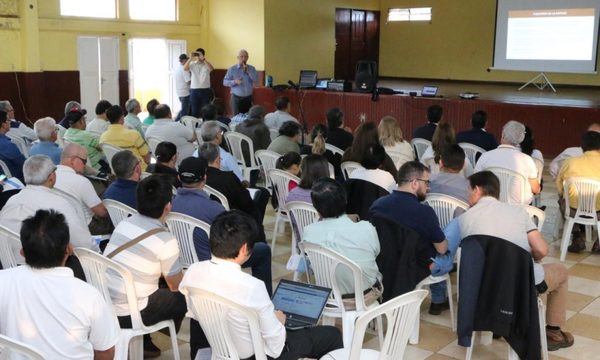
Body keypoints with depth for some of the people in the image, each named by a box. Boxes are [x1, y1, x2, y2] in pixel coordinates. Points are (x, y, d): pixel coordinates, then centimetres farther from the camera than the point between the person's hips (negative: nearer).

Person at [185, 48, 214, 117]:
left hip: (205, 90, -1)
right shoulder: (192, 64, 4)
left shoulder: (207, 64, 2)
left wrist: (203, 59, -29)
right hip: (194, 90, 1)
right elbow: (185, 68, -13)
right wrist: (191, 58, -21)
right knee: (194, 110, 5)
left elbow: (211, 68, -21)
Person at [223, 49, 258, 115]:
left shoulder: (251, 68, 6)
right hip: (236, 98, -2)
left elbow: (256, 80, -7)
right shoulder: (232, 69, 1)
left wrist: (248, 70, -13)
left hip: (248, 98, 2)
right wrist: (234, 82, -17)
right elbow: (225, 82, 1)